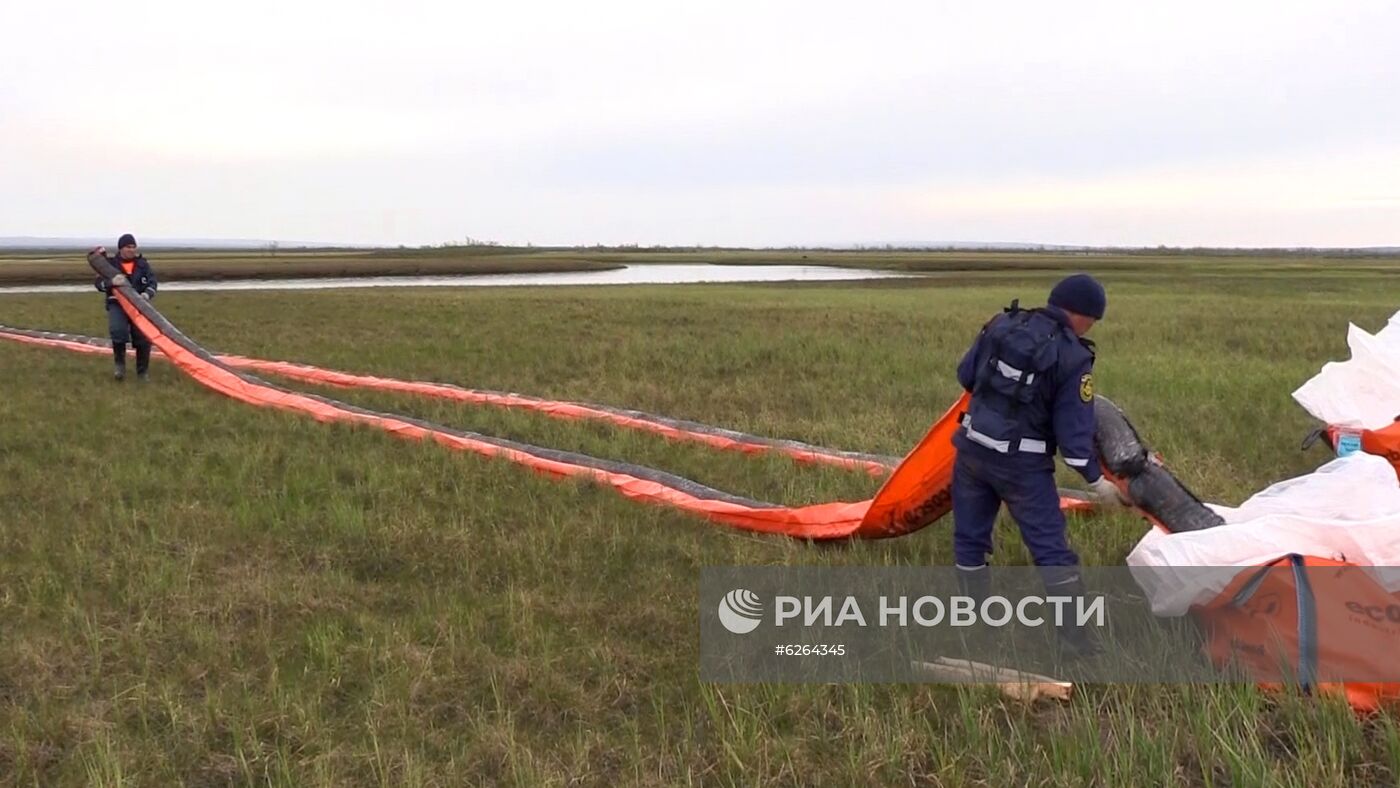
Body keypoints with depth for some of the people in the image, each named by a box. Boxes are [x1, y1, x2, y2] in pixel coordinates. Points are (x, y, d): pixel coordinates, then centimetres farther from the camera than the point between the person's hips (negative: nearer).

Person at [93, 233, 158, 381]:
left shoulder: (142, 264, 8)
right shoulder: (110, 264, 3)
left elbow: (152, 283, 6)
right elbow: (100, 283, -3)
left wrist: (147, 294, -16)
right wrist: (111, 282, -26)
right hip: (117, 304, -2)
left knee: (143, 336, -6)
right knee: (117, 330, -28)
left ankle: (143, 372, 10)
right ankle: (120, 365, -9)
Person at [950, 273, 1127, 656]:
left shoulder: (1002, 324, 2)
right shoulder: (1073, 357, -12)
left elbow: (966, 374, 13)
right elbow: (1074, 429, -11)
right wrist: (1095, 480, -1)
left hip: (973, 448, 5)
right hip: (1022, 463, -4)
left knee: (970, 537, 15)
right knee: (1051, 546, 5)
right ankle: (1073, 633, 7)